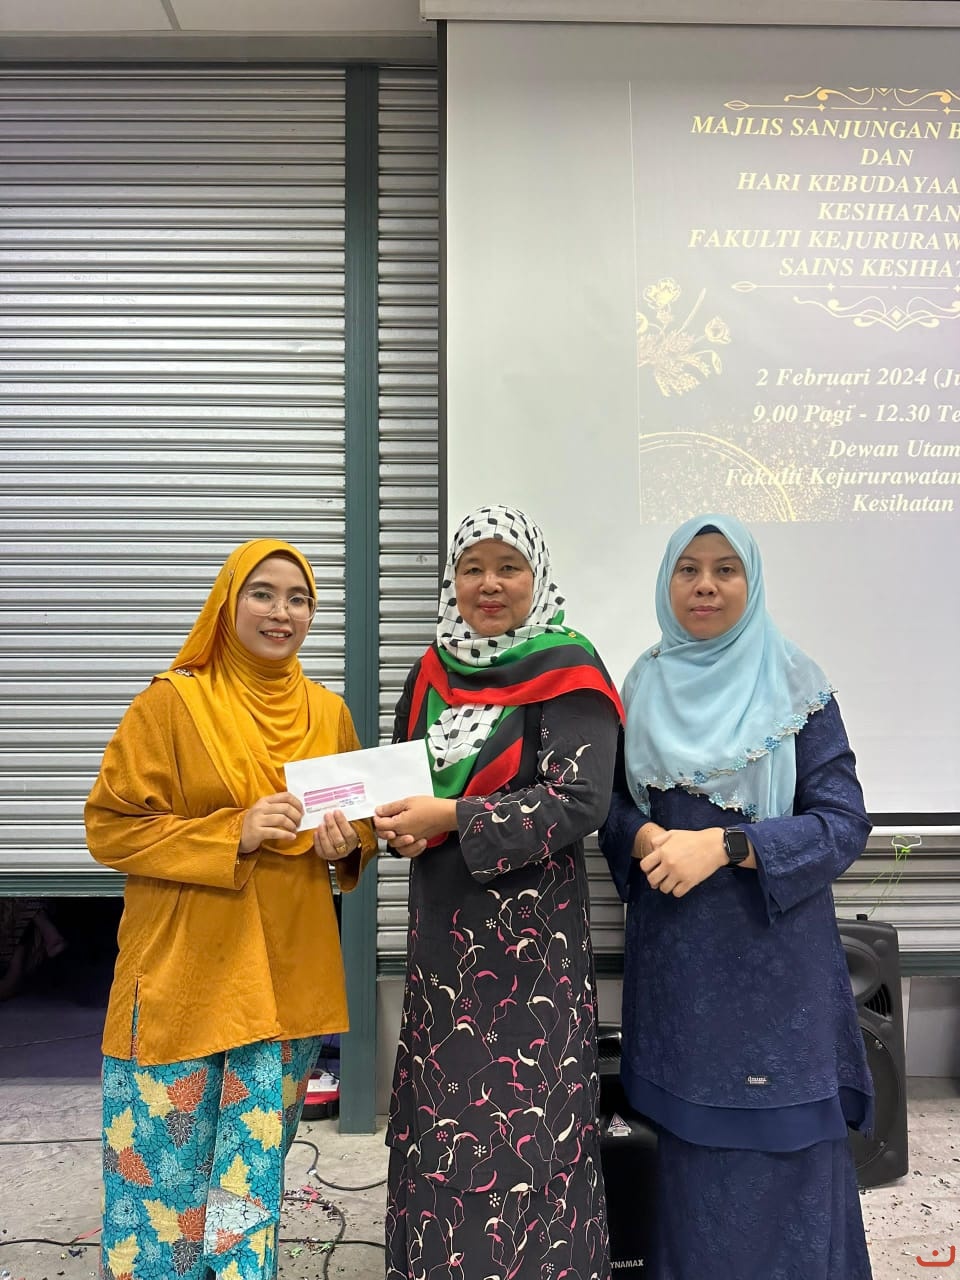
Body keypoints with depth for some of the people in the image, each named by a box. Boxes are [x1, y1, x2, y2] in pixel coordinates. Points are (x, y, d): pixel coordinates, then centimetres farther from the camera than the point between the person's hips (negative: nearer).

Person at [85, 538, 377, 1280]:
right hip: (186, 975, -3)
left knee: (256, 1169, 15)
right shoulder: (172, 701, -9)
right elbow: (109, 827, -9)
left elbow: (362, 824, 15)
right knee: (169, 1170, 7)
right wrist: (231, 833, -19)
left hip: (288, 977, 4)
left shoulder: (328, 713, 4)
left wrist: (346, 845, -8)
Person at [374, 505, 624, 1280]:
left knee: (521, 1119, 1)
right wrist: (399, 824, -6)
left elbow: (580, 800, -17)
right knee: (442, 1105, 14)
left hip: (531, 923, -5)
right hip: (442, 922, 5)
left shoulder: (567, 670, -8)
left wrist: (451, 819, -21)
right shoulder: (435, 671, 8)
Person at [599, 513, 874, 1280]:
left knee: (779, 1150, 6)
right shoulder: (643, 686, 5)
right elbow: (610, 800, 8)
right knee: (689, 1143, 13)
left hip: (773, 956, -2)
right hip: (673, 957, 3)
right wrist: (646, 839, -14)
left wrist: (722, 845, -21)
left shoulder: (796, 687, -6)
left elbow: (843, 823, -9)